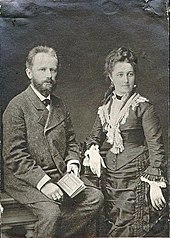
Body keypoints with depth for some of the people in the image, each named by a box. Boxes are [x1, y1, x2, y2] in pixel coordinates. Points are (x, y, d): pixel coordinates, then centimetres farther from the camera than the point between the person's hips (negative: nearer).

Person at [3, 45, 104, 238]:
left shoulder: (59, 105, 12)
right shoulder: (17, 107, -10)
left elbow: (70, 141, 21)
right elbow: (14, 156, -15)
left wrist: (73, 161, 0)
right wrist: (43, 182, -23)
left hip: (61, 174, 7)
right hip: (26, 178, -6)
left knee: (95, 197, -10)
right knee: (51, 212, -28)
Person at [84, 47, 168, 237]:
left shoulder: (144, 107, -8)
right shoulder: (106, 107, 8)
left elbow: (156, 148, -9)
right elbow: (94, 137, 17)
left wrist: (155, 183, -13)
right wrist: (93, 150, -5)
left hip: (136, 177, -5)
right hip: (111, 176, 5)